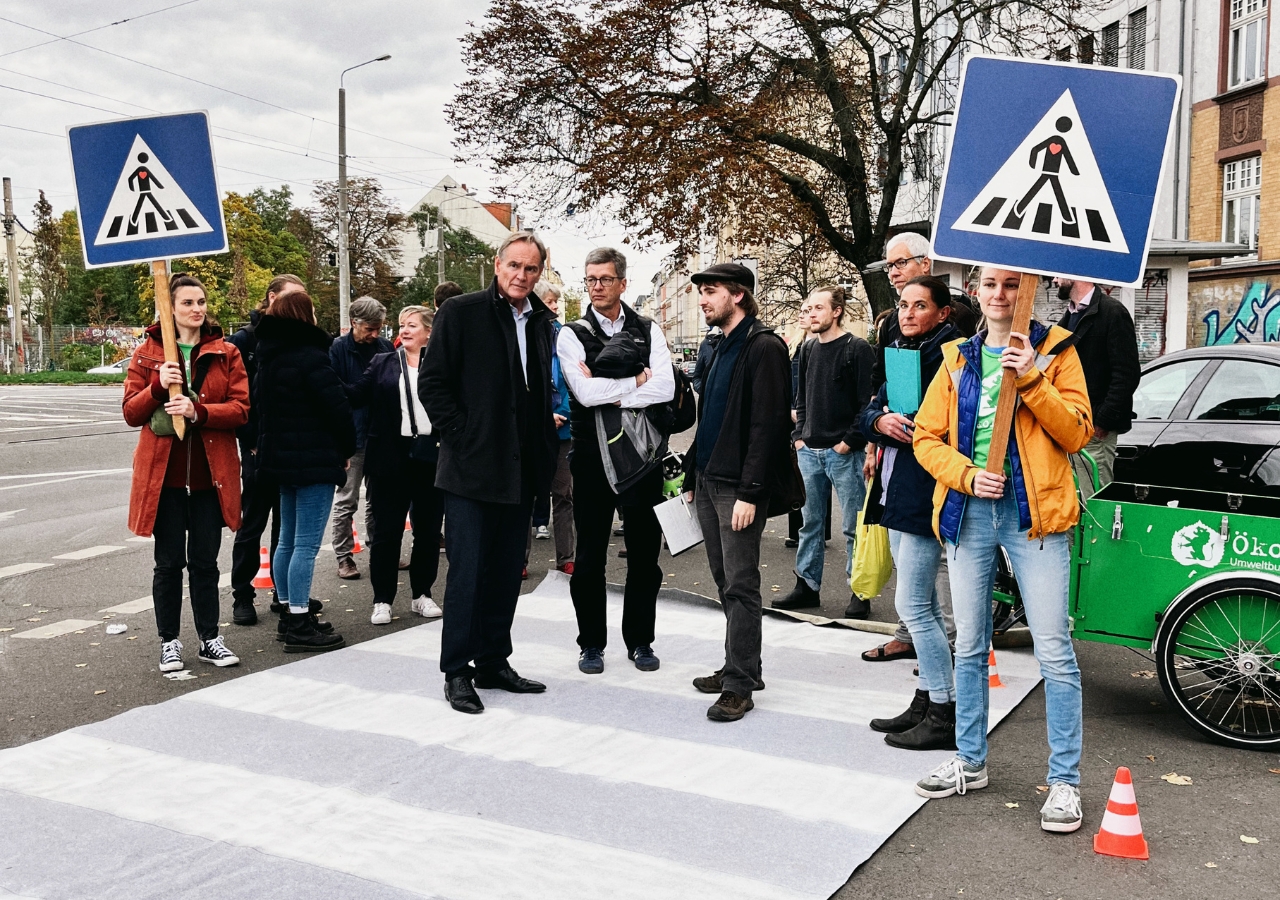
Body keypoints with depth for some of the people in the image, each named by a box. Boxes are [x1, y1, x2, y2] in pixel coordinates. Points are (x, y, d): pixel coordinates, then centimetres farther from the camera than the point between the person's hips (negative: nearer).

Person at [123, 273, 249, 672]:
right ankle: (169, 642, 19)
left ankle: (209, 639, 21)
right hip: (164, 472, 0)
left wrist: (198, 411, -20)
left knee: (205, 560, 10)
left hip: (210, 471, 1)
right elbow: (131, 414, 1)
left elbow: (240, 409, -4)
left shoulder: (226, 353, 4)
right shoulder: (148, 352, 4)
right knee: (169, 561, 6)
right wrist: (158, 387, -17)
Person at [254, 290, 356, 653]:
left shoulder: (270, 356, 12)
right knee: (306, 544, -7)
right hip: (315, 461, -9)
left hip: (281, 457, 10)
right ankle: (300, 626, -4)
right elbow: (337, 407, -18)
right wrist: (347, 449, -3)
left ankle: (290, 613, 25)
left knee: (288, 540, 16)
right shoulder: (310, 357, -16)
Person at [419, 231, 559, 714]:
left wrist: (546, 444, 7)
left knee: (506, 573, 13)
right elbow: (432, 383, -7)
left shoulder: (541, 322, 12)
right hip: (473, 469, -6)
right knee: (468, 572, -2)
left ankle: (493, 663, 25)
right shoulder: (460, 312, -5)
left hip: (522, 470, 6)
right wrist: (461, 435, -13)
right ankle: (456, 671, 10)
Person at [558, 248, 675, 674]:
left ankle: (640, 641, 24)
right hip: (593, 458, -1)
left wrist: (610, 394, -14)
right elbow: (586, 392, -16)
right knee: (590, 556, 7)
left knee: (645, 554, 9)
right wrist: (637, 380, -10)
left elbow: (665, 388, -9)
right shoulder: (572, 335, 0)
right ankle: (591, 644, 21)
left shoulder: (649, 331, 6)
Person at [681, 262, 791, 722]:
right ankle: (738, 667, 25)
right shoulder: (721, 347, 17)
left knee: (740, 586, -4)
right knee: (725, 582, 14)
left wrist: (750, 492, -22)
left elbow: (768, 423, -18)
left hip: (738, 487, -9)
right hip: (708, 480, 9)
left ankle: (739, 685, 3)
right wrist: (691, 475, 17)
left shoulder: (764, 347, -11)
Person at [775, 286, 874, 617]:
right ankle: (808, 585, 21)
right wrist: (799, 435, 10)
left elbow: (867, 401, -10)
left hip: (844, 452, -6)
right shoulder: (807, 349, 13)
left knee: (852, 527, 1)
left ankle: (859, 591, 10)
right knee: (810, 523, 12)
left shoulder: (857, 349, -7)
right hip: (809, 450, 6)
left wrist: (850, 441, -14)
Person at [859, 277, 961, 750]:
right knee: (925, 606, 15)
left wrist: (914, 425, -21)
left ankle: (944, 716, 5)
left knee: (912, 606, -6)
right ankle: (926, 703, 26)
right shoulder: (901, 353, 16)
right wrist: (882, 420, -9)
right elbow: (866, 414, 10)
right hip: (896, 493, 9)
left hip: (925, 493, -9)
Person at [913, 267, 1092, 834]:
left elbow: (1077, 433, -6)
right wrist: (967, 474, -10)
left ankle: (1064, 781, 9)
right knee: (969, 647, 13)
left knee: (1053, 651, -4)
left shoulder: (1054, 350, 2)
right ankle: (970, 762, 28)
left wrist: (1033, 379, -17)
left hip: (1033, 510, -4)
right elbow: (927, 437, 7)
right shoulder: (958, 360, 12)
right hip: (969, 510, 4)